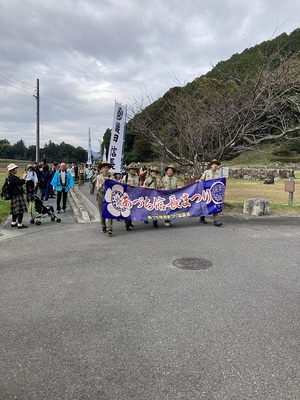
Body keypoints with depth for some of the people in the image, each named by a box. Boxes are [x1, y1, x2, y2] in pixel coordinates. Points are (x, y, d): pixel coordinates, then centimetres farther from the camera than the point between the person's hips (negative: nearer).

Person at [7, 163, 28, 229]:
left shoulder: (11, 177, 14)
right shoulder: (12, 178, -19)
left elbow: (19, 183, 17)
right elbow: (21, 182, -27)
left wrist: (24, 176, 10)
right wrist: (24, 176, -14)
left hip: (14, 196, 11)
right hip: (17, 196, -11)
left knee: (15, 210, 18)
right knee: (20, 210, -7)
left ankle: (13, 223, 26)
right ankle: (19, 224, -4)